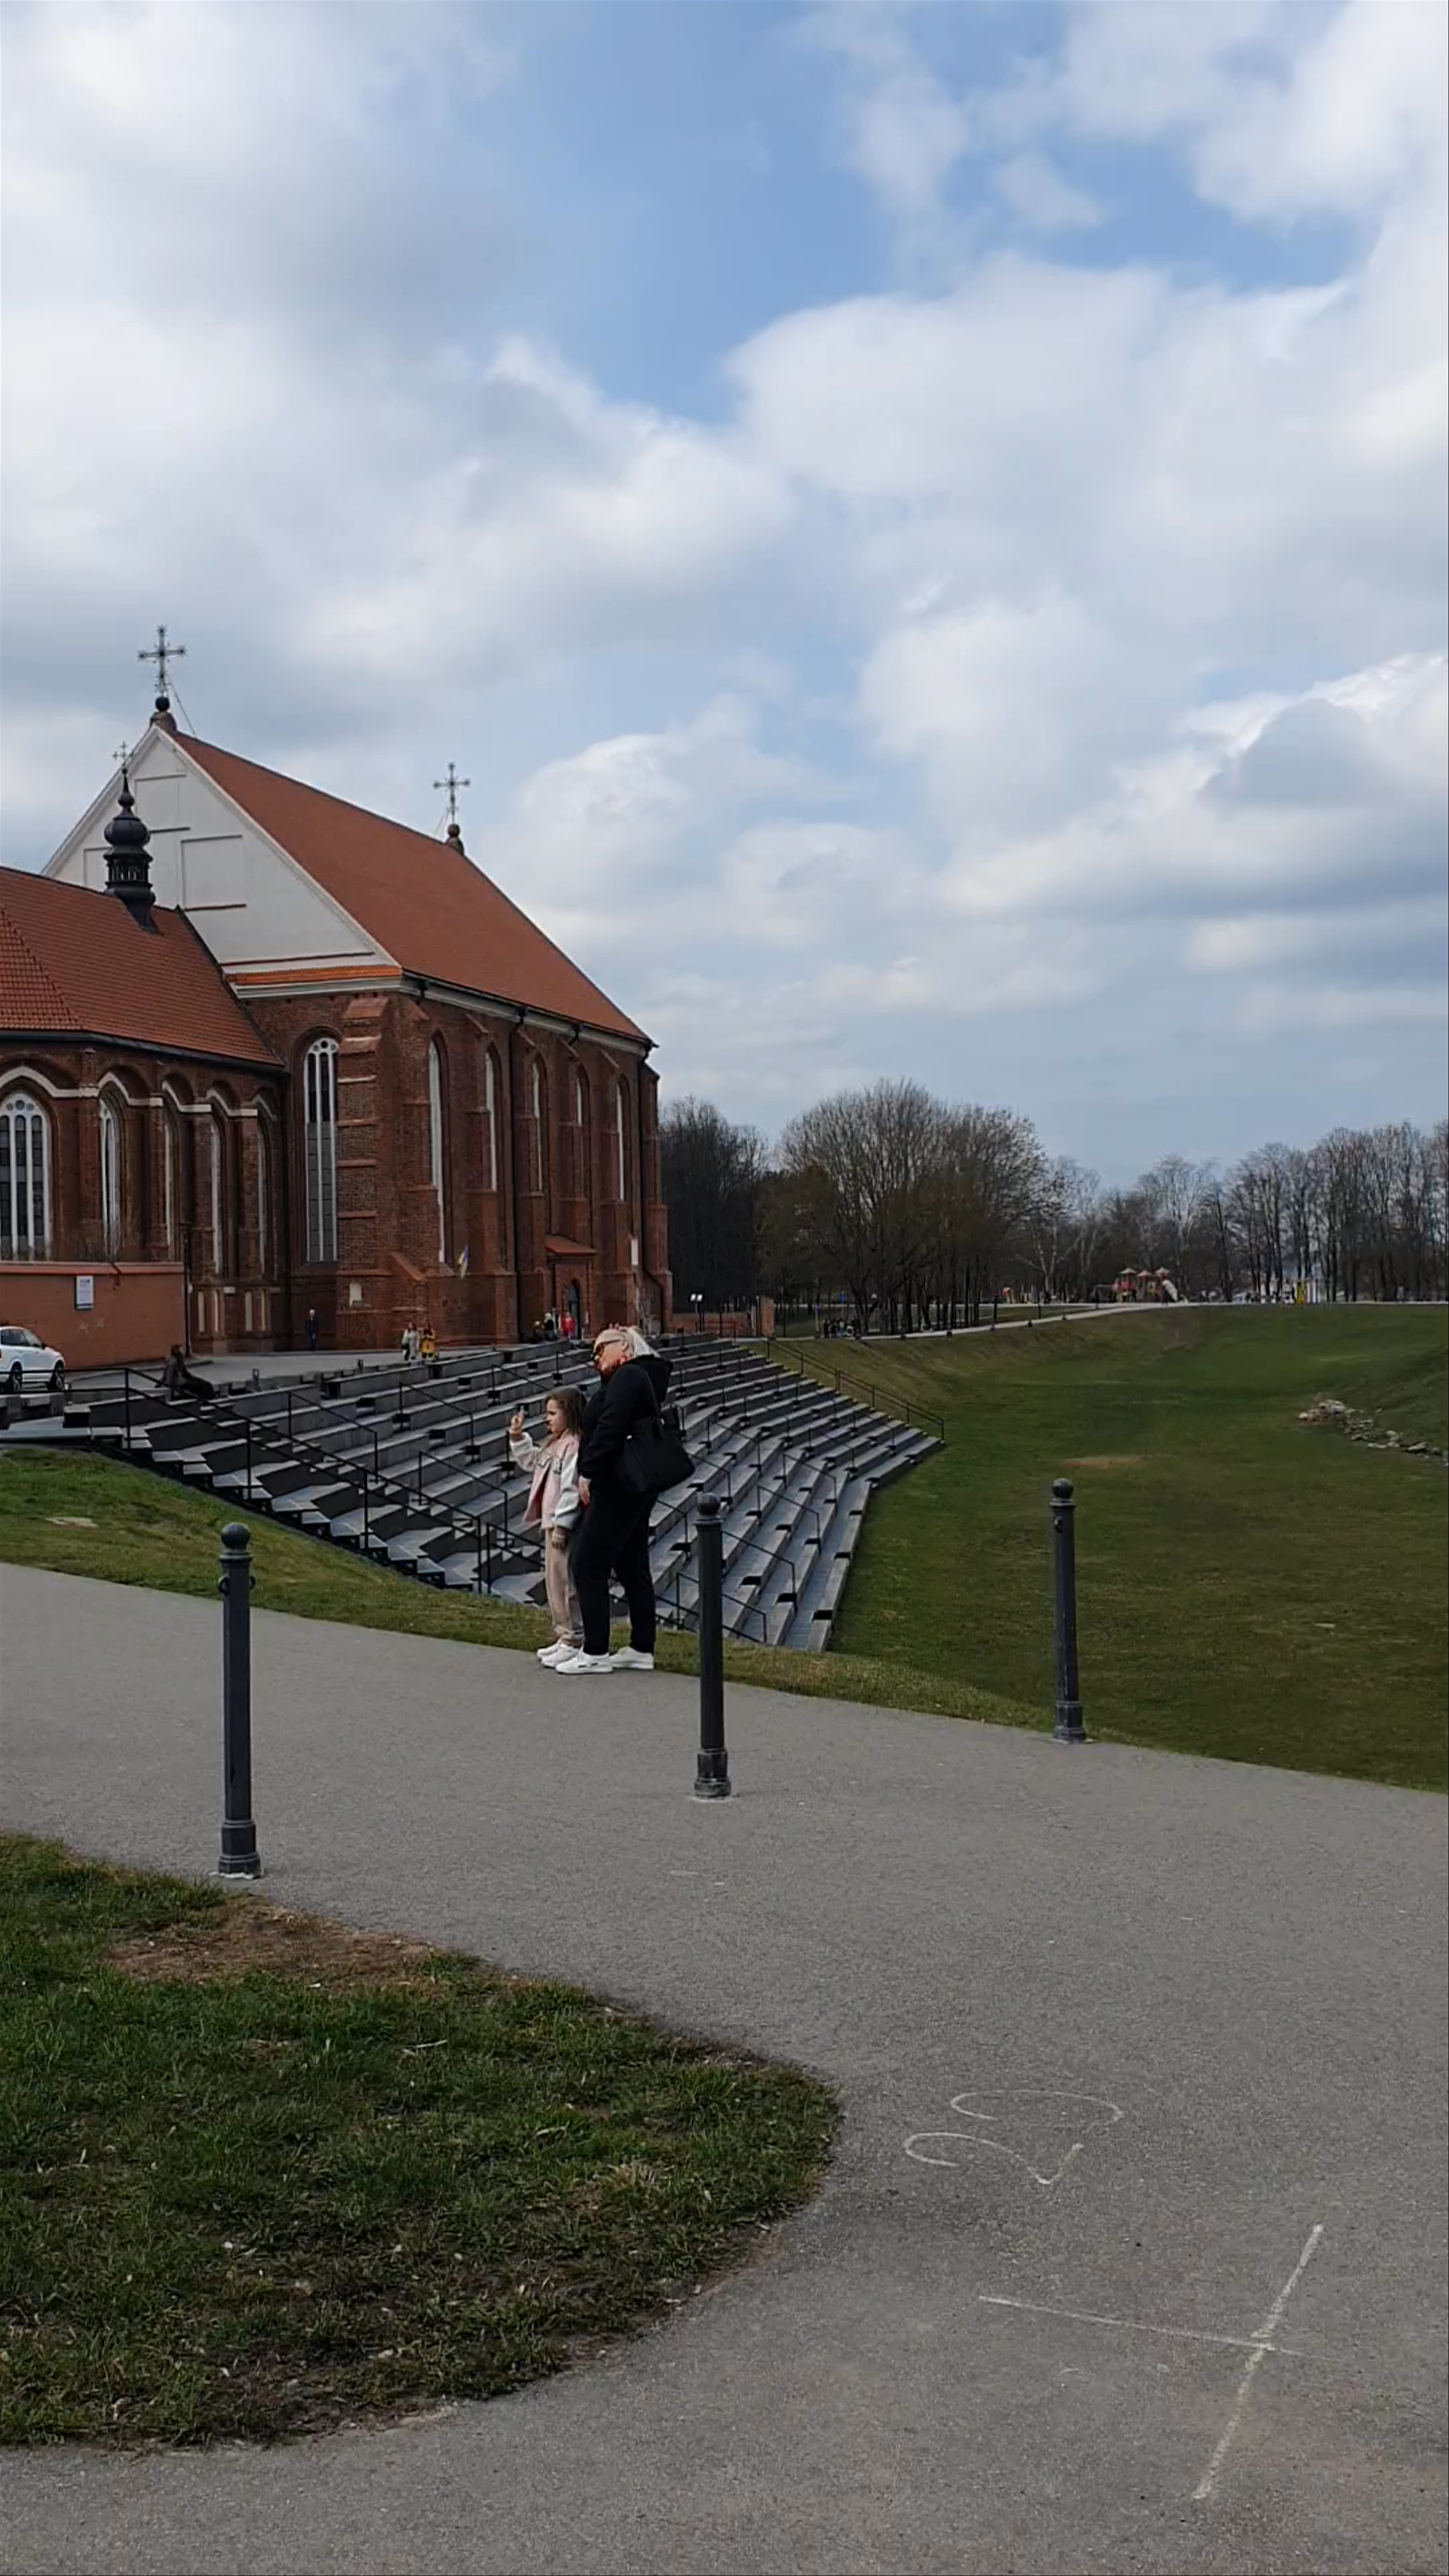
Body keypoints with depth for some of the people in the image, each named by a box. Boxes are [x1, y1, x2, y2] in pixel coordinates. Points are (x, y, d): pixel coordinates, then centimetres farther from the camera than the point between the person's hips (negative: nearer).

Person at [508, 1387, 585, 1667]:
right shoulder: (555, 1444, 15)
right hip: (552, 1524, 11)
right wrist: (517, 1438, 19)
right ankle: (564, 1636, 25)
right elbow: (531, 1461, 31)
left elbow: (572, 1489, -23)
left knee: (564, 1582, -7)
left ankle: (574, 1641, -1)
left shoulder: (575, 1446, -18)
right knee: (554, 1581, 16)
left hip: (565, 1527, -11)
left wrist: (561, 1526, -23)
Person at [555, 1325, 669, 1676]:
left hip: (617, 1487, -11)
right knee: (633, 1567, 12)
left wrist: (588, 1472, -20)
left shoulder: (628, 1377, -12)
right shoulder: (639, 1378, 20)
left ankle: (595, 1653, -5)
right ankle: (642, 1649, 16)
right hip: (636, 1489, 11)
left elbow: (611, 1427, -23)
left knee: (588, 1565, -6)